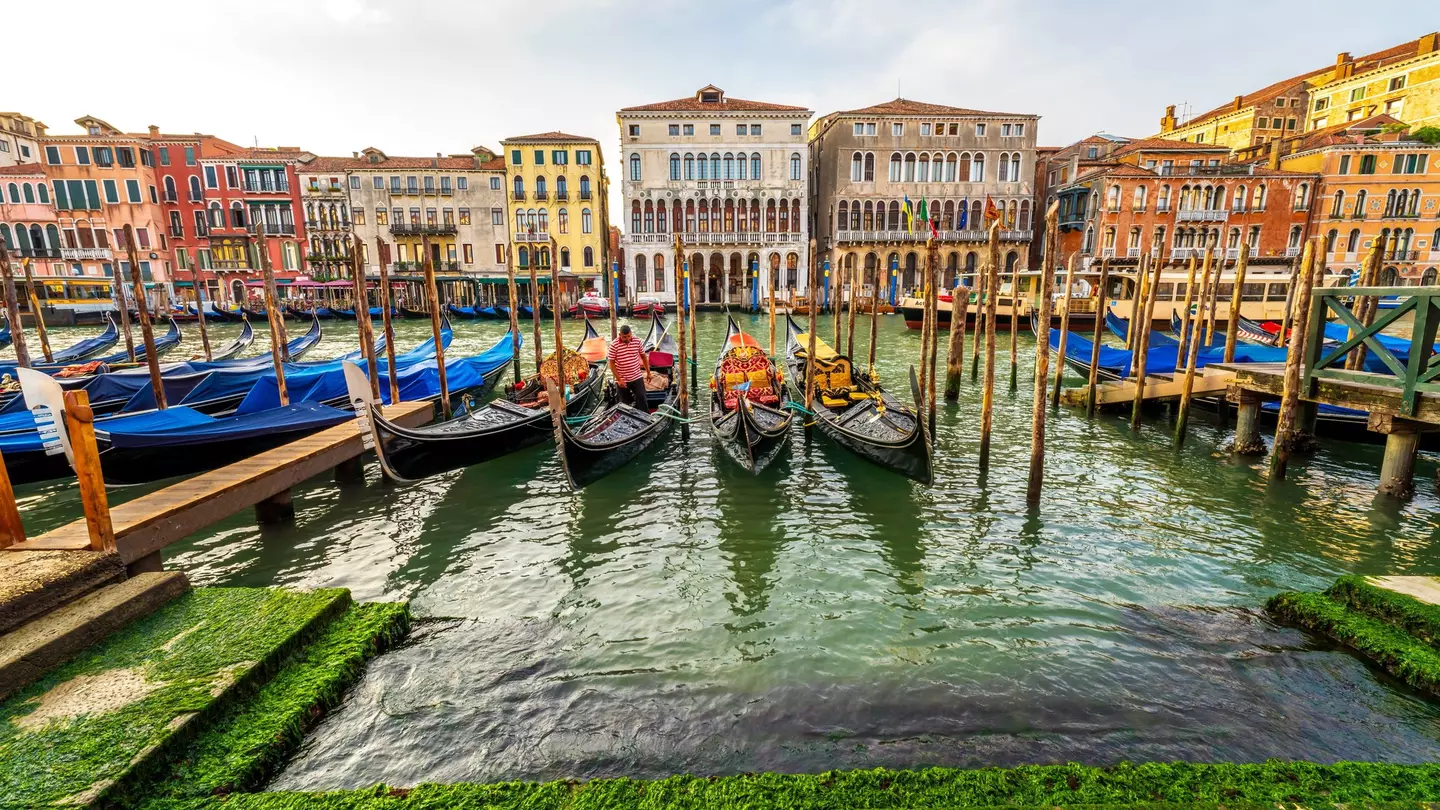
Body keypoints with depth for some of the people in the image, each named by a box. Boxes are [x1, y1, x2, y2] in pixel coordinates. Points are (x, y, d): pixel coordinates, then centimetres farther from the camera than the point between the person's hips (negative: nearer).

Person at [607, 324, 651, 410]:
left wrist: (648, 372, 10)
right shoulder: (614, 345, -14)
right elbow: (611, 363, -10)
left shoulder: (637, 341, -5)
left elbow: (643, 356, 8)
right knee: (625, 403, 10)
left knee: (642, 399, 1)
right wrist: (618, 379, -13)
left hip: (637, 377, 2)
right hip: (622, 380, -1)